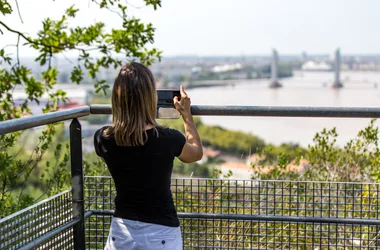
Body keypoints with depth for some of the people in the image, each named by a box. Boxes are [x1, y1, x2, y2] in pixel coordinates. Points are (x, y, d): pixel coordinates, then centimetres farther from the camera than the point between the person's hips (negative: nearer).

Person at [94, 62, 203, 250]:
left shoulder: (103, 139, -9)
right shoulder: (168, 139, -16)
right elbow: (196, 153, 7)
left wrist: (127, 105, 23)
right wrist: (186, 114, 18)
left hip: (121, 232, 3)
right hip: (160, 234, -2)